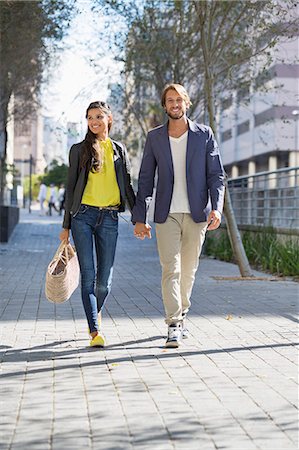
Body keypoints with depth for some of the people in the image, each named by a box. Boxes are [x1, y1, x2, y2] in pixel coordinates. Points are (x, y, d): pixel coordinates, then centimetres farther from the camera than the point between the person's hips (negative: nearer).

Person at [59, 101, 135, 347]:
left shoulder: (119, 150, 14)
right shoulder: (79, 150, 8)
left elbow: (128, 186, 15)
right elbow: (71, 187, 9)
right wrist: (66, 225, 7)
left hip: (109, 218, 1)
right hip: (83, 216, -1)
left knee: (105, 280, 1)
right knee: (88, 275, -8)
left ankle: (96, 313, 31)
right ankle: (95, 330, -8)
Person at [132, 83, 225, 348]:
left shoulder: (204, 135, 3)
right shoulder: (154, 137, 6)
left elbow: (217, 175, 1)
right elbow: (145, 179, 7)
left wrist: (216, 208, -14)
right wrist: (139, 217, 2)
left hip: (196, 214, 1)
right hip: (167, 214, 0)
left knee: (188, 270, 10)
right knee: (170, 269, -9)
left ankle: (181, 314, 28)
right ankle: (174, 326, -8)